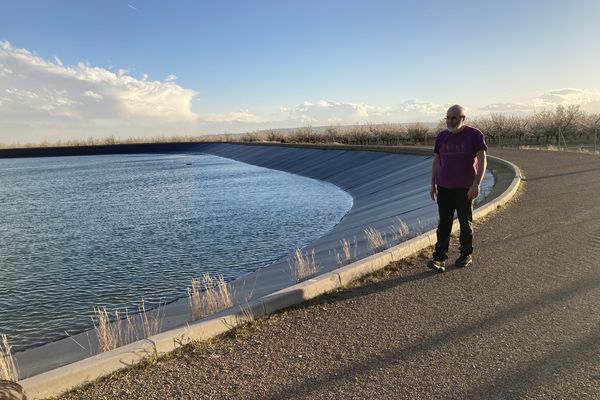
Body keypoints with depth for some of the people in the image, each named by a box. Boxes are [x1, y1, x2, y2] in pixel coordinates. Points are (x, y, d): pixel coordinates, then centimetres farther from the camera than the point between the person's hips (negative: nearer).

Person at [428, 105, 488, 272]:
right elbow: (436, 161, 12)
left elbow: (482, 160, -11)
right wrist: (433, 184, 10)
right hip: (444, 188, 3)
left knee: (466, 223, 9)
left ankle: (466, 255, 23)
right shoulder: (441, 136, 7)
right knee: (443, 223, 0)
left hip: (465, 189, -3)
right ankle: (439, 258, -1)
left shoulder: (474, 134, -6)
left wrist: (477, 184, -21)